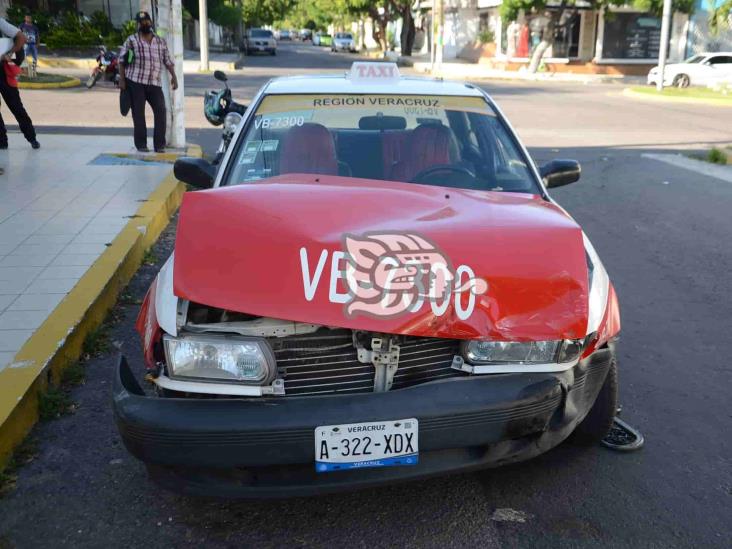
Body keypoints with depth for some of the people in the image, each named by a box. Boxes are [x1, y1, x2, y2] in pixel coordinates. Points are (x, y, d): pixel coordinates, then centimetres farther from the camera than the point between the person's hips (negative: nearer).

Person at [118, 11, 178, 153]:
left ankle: (159, 144, -1)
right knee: (138, 113, -1)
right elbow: (122, 60, 3)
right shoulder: (131, 40, 4)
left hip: (155, 83, 2)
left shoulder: (161, 42, 13)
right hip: (135, 82, -2)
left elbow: (168, 61, 15)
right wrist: (122, 79, -5)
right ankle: (141, 144, 7)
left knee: (161, 111, -8)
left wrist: (173, 76, 3)